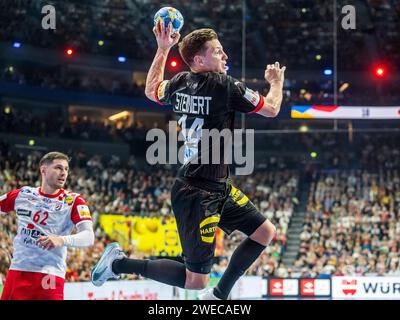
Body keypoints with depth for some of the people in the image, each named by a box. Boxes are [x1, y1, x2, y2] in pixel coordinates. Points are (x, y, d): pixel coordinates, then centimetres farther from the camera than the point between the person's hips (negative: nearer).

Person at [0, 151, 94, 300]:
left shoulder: (73, 201, -1)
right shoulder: (23, 194, 9)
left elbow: (89, 237, -13)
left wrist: (62, 240, -31)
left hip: (50, 275, -3)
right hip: (17, 271, 3)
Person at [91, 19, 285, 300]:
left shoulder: (179, 84, 4)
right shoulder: (224, 86, -18)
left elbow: (151, 90, 28)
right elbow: (272, 109, -5)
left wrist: (163, 49, 31)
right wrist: (277, 81, 15)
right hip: (198, 194, -10)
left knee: (265, 232, 15)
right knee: (196, 280, -5)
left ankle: (218, 296, 22)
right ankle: (120, 263, 4)